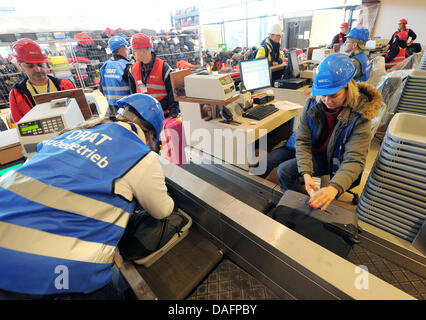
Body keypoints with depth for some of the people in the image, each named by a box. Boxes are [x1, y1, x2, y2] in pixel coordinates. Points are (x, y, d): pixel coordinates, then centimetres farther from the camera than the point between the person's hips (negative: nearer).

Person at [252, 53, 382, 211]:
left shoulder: (360, 116, -24)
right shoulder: (312, 103, -16)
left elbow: (355, 159, -30)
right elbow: (302, 141, -16)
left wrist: (334, 187, -49)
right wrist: (306, 173, -30)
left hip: (330, 158, -3)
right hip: (308, 148, 4)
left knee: (285, 170, -24)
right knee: (265, 162, -6)